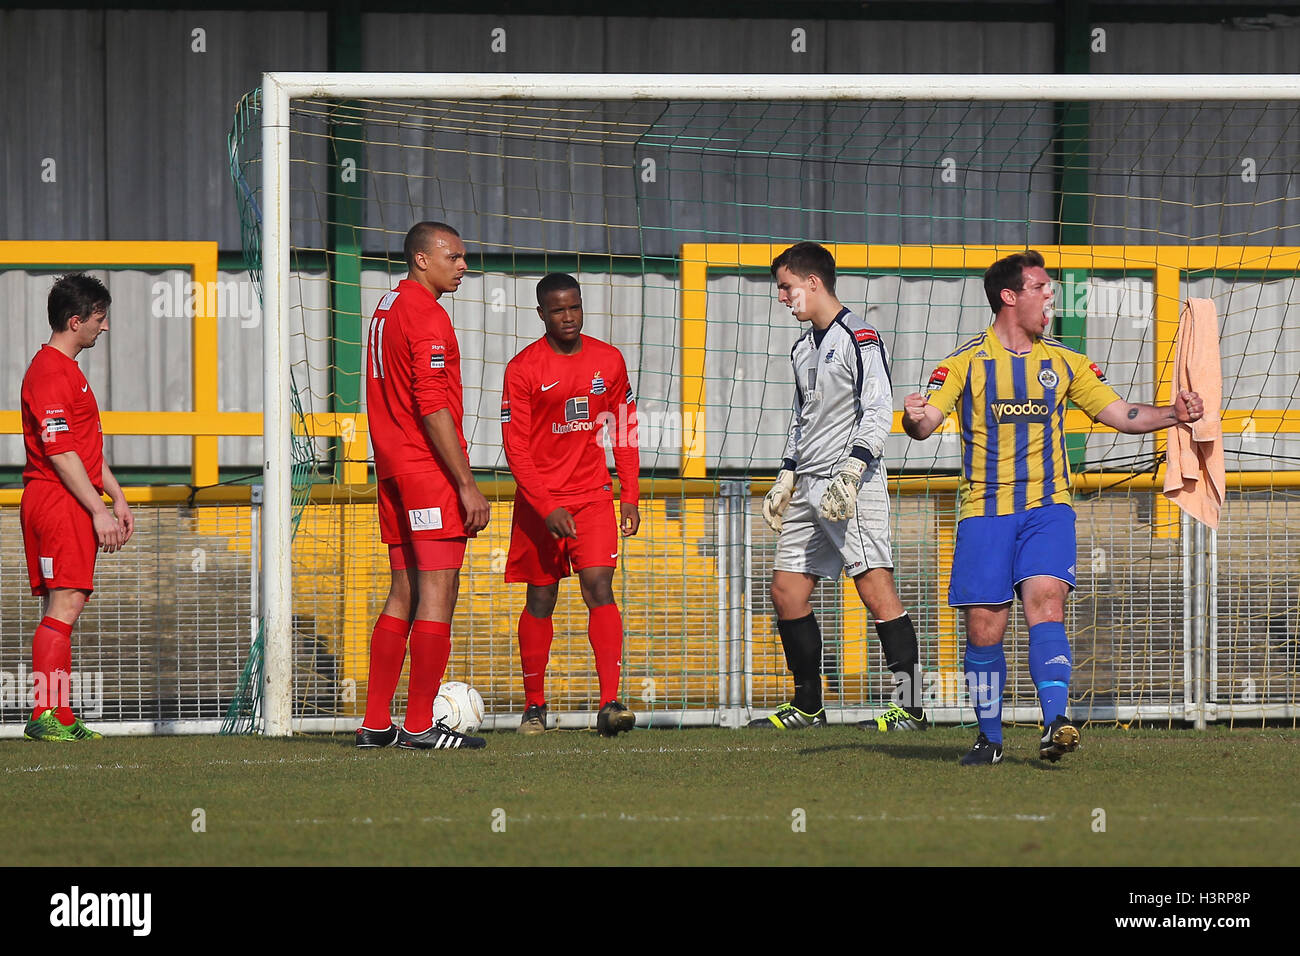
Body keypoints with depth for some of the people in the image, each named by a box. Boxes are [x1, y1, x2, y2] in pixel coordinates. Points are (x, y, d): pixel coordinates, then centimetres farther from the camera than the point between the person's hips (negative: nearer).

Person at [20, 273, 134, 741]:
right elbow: (61, 452, -19)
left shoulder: (68, 370, 20)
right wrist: (98, 509, -19)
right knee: (64, 606, -13)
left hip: (74, 503, 11)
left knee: (61, 607, 9)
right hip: (60, 500, -11)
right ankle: (45, 715, -16)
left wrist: (116, 497, 21)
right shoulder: (50, 374, -14)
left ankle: (60, 719, 10)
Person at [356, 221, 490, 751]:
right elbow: (433, 408, -19)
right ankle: (420, 725, -10)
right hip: (430, 470, -10)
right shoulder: (425, 315, -12)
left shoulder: (387, 308, 17)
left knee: (405, 593, 12)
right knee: (439, 590, -8)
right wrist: (467, 485, -18)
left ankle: (377, 724, 11)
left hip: (392, 469, 10)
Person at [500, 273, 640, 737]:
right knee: (540, 600, 5)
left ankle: (610, 703, -20)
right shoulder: (522, 369, -6)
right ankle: (534, 706, 18)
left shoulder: (609, 361, 6)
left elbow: (624, 432, 14)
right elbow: (515, 447, -8)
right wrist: (546, 508, -16)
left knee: (599, 588, -13)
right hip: (539, 500, -2)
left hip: (593, 496, 2)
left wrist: (630, 497, 7)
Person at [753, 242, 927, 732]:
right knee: (786, 590, 7)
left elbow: (879, 411, -14)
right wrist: (786, 478, 21)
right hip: (810, 487, 9)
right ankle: (807, 707, 15)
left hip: (853, 484, -9)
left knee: (875, 588, -14)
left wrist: (850, 472, -21)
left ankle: (911, 707, -16)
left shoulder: (857, 338, -7)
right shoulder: (804, 348, 19)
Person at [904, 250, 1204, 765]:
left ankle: (1055, 723, -29)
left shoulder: (1064, 362, 11)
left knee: (1045, 602, -20)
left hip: (1047, 508, 1)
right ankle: (989, 738, 13)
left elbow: (1119, 413, 13)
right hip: (984, 510, -1)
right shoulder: (967, 361, 1)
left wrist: (1172, 413, -4)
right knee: (984, 627, -3)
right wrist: (915, 419, -32)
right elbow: (926, 422, -8)